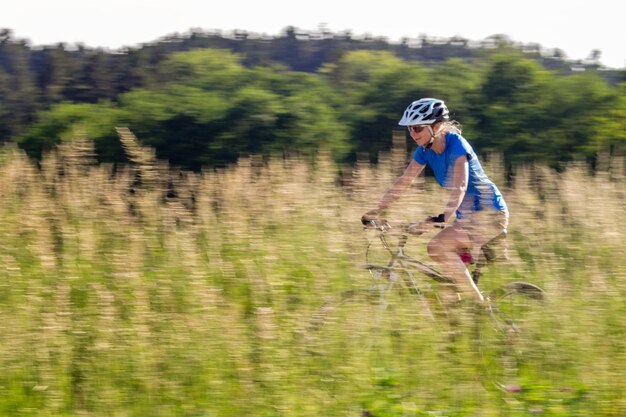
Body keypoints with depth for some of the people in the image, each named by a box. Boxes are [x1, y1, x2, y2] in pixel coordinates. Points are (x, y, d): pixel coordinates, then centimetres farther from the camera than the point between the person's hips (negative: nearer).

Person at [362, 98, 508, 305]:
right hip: (467, 215, 8)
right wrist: (376, 211, -3)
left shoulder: (455, 144, -21)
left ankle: (477, 303, -19)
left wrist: (444, 217, -47)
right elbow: (403, 182, 4)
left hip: (489, 213, -8)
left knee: (437, 246, -26)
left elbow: (460, 186, -34)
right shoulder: (425, 150, 1)